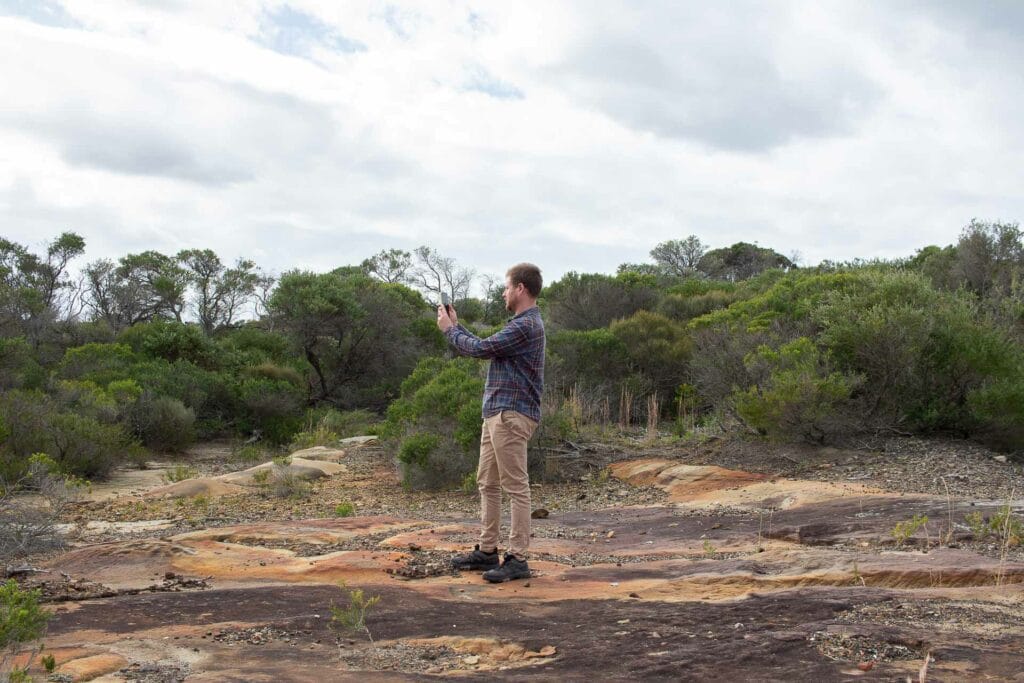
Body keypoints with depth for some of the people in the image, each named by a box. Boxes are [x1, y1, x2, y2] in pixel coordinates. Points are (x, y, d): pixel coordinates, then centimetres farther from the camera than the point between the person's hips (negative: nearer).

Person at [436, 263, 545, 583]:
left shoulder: (525, 325, -16)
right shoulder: (521, 323, 18)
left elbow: (480, 348, -14)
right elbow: (485, 348, 22)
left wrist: (449, 329, 1)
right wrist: (456, 326, 21)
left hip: (511, 416, -11)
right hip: (496, 413, 11)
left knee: (516, 487, -6)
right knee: (487, 483, 14)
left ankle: (517, 559, -1)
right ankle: (487, 550, 21)